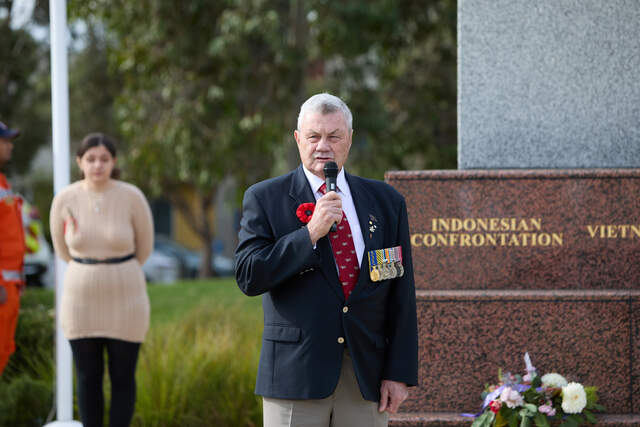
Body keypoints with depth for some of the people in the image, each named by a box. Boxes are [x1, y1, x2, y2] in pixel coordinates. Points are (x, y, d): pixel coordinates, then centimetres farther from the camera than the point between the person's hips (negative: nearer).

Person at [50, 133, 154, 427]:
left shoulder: (132, 197, -12)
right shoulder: (65, 199, -7)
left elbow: (144, 247, 4)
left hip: (125, 301, -1)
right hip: (82, 302, 1)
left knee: (122, 378, 7)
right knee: (88, 379, 8)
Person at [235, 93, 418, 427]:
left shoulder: (385, 201, 10)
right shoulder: (264, 199, 3)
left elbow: (401, 295, 8)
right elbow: (248, 277, -8)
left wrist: (399, 373, 1)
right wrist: (310, 233, -16)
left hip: (366, 376, 2)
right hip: (296, 373, -2)